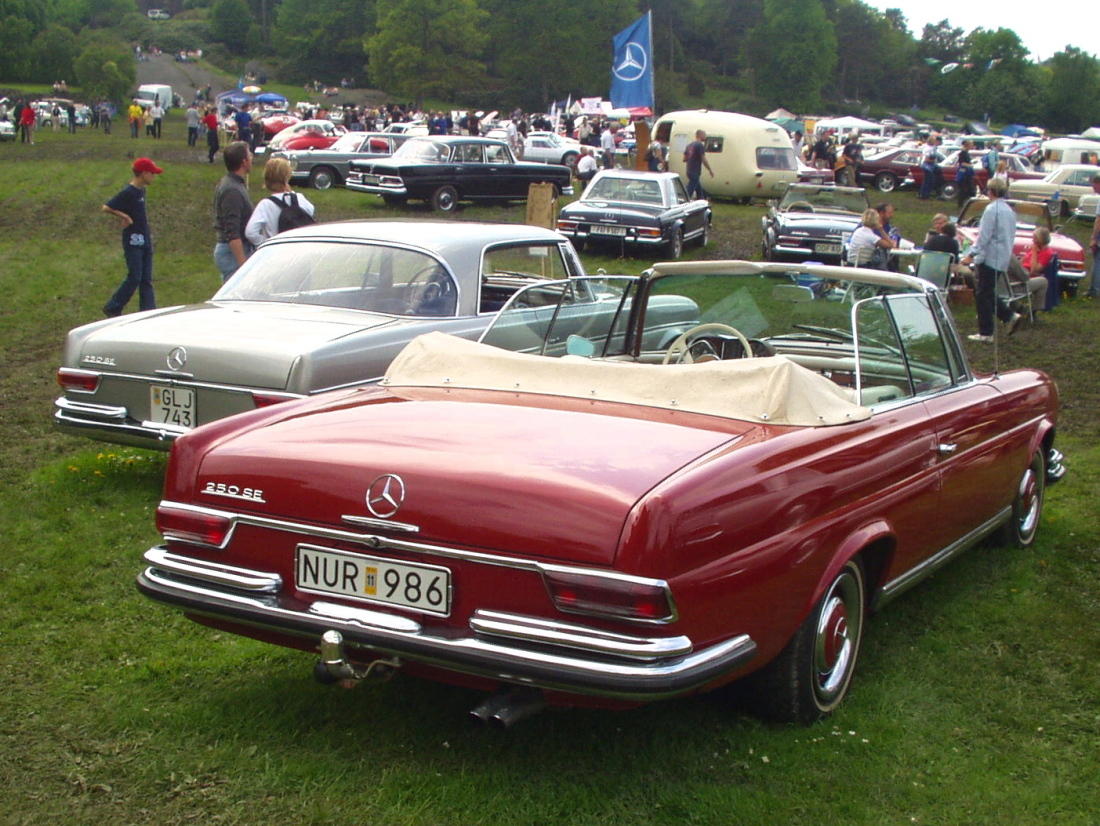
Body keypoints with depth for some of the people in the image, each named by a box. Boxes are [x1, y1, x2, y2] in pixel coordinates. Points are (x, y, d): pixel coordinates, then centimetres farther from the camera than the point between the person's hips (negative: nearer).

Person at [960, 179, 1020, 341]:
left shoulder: (992, 209, -14)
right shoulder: (1010, 211, 12)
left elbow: (984, 236, -18)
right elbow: (1011, 235, 17)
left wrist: (971, 255, -15)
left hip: (989, 258, -9)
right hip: (1003, 259, 9)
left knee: (983, 295, -2)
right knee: (988, 293, 19)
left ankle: (985, 333, 0)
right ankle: (1009, 316, 8)